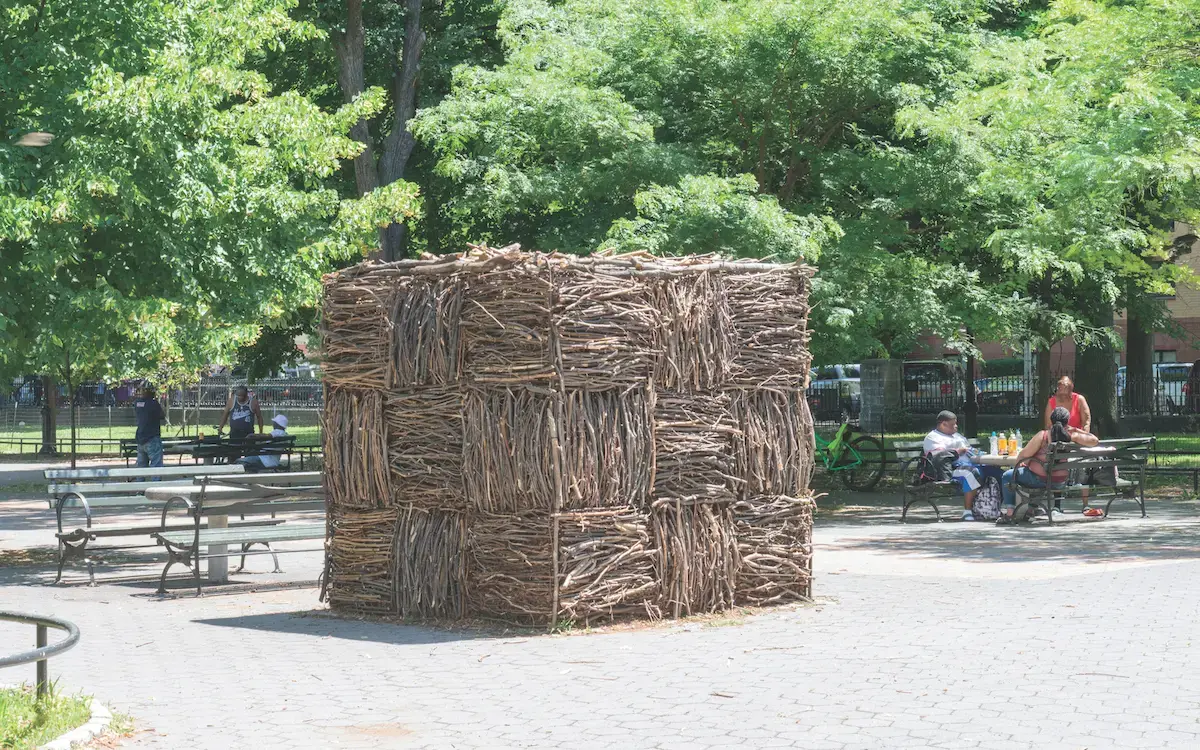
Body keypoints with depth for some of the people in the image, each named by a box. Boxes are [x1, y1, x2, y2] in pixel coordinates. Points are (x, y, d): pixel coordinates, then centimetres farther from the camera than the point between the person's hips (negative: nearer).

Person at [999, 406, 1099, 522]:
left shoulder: (1043, 435, -16)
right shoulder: (1072, 436, -8)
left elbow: (1024, 454, -12)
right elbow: (1094, 440, -1)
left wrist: (1017, 466, 8)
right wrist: (1077, 431, 6)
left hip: (1039, 479, -5)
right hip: (1060, 482, 5)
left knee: (1008, 476, 15)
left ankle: (1009, 513, 7)